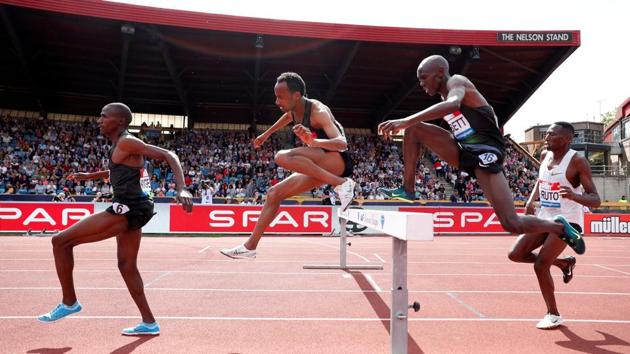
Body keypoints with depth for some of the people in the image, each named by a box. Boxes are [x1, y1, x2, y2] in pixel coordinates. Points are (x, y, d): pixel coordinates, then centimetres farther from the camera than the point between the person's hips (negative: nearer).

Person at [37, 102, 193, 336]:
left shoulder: (126, 142, -13)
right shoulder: (120, 145, 16)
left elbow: (168, 155, -20)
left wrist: (182, 189, -32)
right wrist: (90, 176, 33)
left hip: (128, 208, -10)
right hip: (133, 209, 10)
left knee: (61, 241, -4)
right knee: (126, 265, 18)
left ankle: (69, 302, 8)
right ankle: (149, 323, 24)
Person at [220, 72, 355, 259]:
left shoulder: (318, 111, -21)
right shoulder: (293, 111, 4)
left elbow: (342, 143, -32)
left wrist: (313, 141, -49)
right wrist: (266, 134, 43)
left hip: (338, 161, -8)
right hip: (320, 167, 8)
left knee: (283, 157, -31)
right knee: (274, 193, 5)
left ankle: (341, 183, -28)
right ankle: (250, 246, 11)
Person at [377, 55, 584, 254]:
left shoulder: (457, 82, -10)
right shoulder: (445, 95, 16)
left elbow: (452, 104, -35)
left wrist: (405, 121, -43)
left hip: (485, 153, -8)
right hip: (464, 151, 8)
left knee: (512, 224, -14)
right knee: (414, 129, -5)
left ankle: (559, 227, 15)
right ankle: (407, 190, -2)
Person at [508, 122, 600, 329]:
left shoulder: (577, 161, -17)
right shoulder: (544, 156, 2)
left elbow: (595, 200, -19)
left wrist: (575, 196, -40)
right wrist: (531, 200, 6)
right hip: (545, 217, 7)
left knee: (540, 265, -14)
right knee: (516, 255, 1)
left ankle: (553, 315, 8)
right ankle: (563, 263, 24)